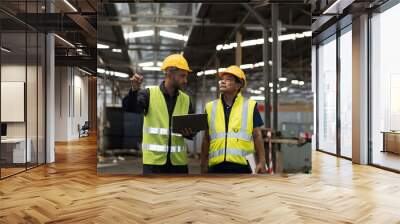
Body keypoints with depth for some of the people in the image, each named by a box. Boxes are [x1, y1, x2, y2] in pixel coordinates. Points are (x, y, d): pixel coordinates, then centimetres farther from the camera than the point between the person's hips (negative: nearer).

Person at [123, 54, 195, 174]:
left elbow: (192, 128, 9)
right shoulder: (149, 94, -3)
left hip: (178, 161, 4)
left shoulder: (186, 99, 7)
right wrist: (134, 89, -36)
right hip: (153, 160, -3)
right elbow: (129, 107, -18)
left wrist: (189, 132, -14)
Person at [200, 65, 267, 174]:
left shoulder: (250, 106, 3)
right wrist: (204, 164, 9)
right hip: (217, 165, 2)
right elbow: (206, 139, 12)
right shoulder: (210, 107, 9)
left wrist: (262, 161, -4)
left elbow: (257, 136, 3)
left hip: (241, 164, -2)